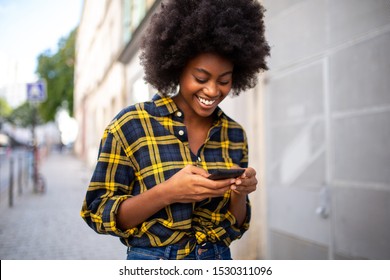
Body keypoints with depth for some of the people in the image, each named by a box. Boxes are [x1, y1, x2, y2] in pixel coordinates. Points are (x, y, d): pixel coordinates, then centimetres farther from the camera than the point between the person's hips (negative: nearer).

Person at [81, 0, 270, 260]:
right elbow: (99, 214, -12)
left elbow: (233, 228, 3)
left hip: (220, 257, 4)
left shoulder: (235, 135, -3)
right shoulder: (131, 124, -15)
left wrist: (240, 193, -18)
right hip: (151, 255, -3)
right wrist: (168, 192, -26)